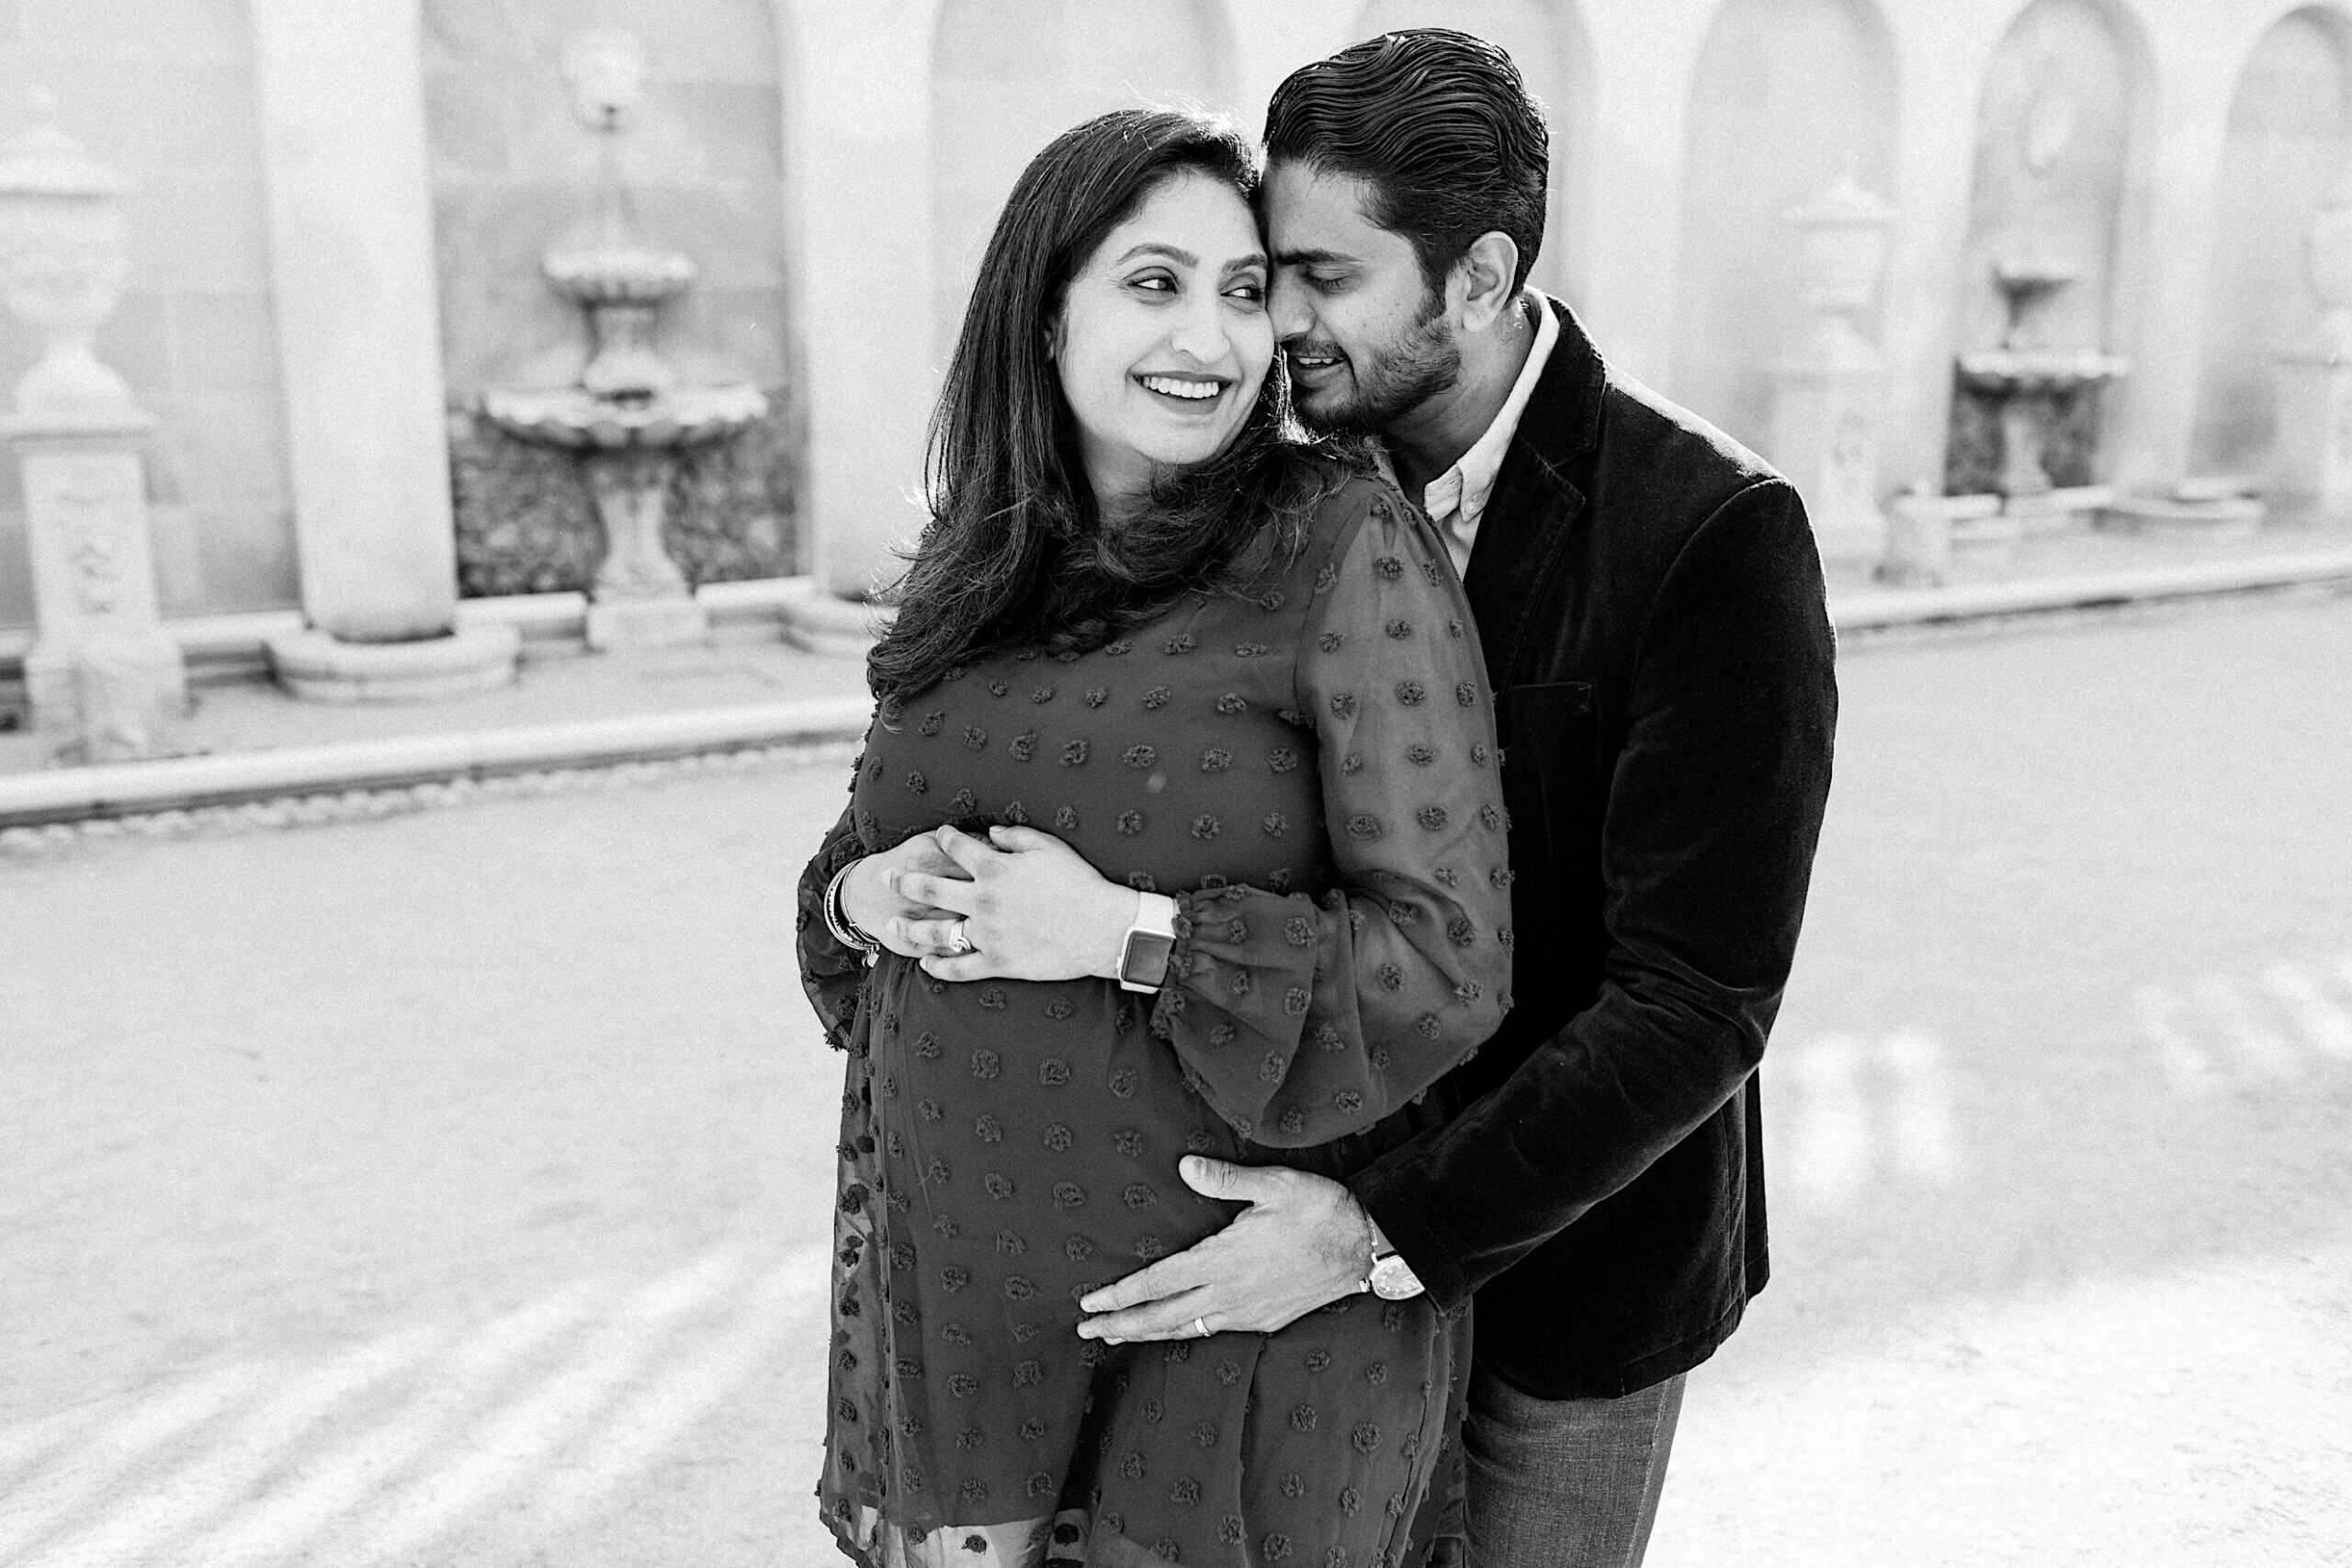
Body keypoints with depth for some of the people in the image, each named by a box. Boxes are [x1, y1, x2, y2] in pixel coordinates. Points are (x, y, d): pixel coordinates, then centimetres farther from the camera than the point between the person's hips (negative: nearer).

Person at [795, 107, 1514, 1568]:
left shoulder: (1349, 545, -13)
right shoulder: (971, 567, 3)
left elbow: (1447, 965, -16)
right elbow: (854, 850, 14)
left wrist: (1125, 935, -21)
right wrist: (869, 896, -9)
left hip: (1239, 1296, -4)